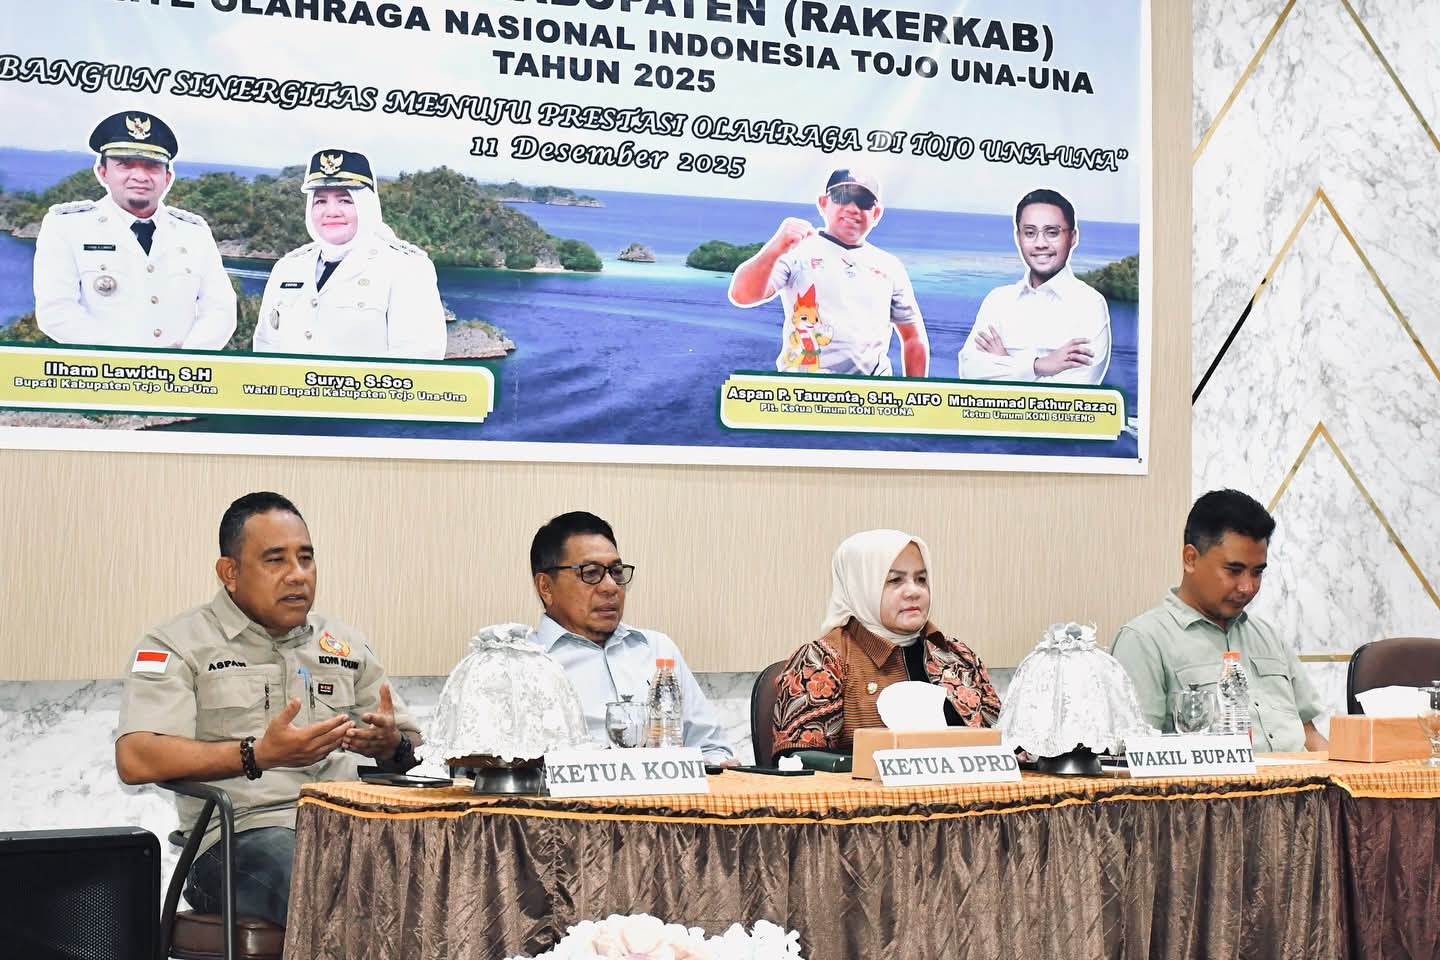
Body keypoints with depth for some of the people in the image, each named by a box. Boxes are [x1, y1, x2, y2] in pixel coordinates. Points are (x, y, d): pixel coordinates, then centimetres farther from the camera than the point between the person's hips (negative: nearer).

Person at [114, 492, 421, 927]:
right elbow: (135, 760, -9)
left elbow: (412, 747, 25)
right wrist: (260, 755, -19)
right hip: (241, 835, -5)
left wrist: (391, 745, -2)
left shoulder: (345, 643, 22)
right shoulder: (179, 645, 6)